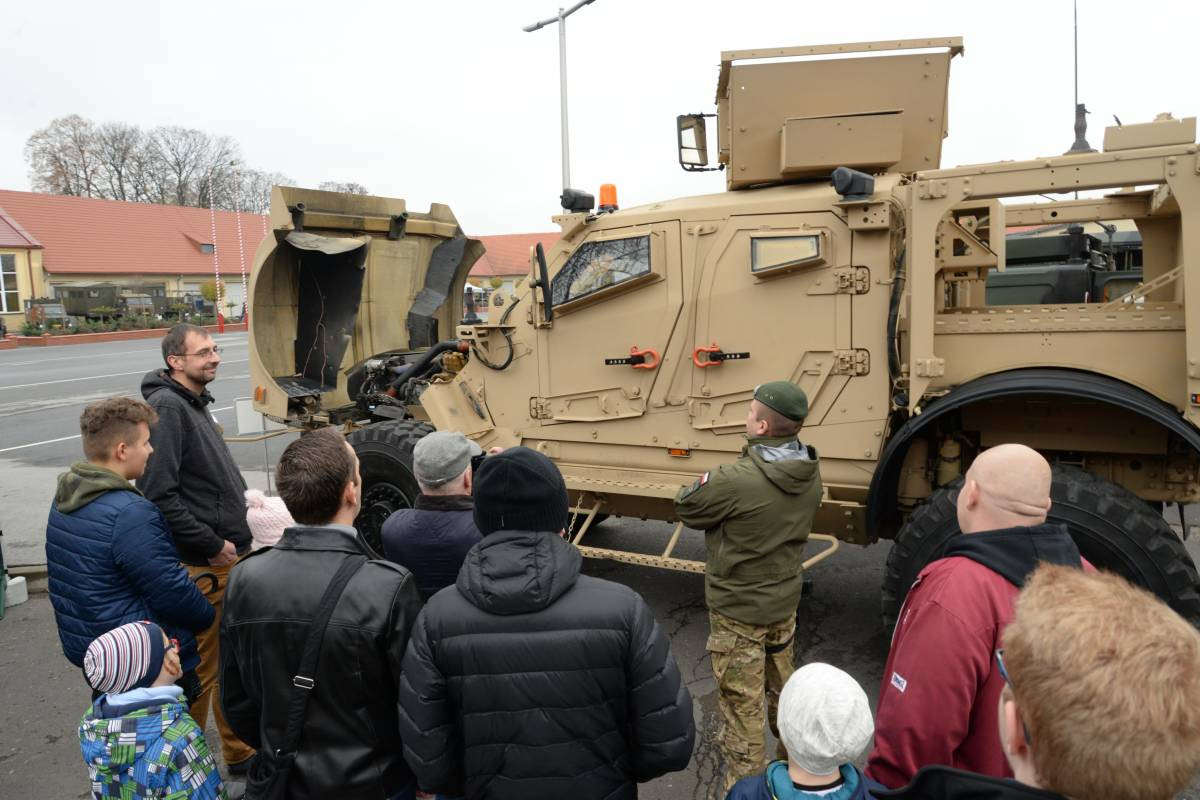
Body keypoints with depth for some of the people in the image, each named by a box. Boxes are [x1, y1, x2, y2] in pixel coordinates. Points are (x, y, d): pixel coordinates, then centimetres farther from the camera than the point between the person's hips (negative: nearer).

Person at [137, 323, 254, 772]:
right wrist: (213, 545, -19)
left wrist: (243, 524, 13)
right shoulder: (166, 407, -16)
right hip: (200, 567, -10)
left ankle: (240, 752, 34)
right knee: (198, 672, 3)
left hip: (228, 557, 10)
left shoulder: (196, 404, 15)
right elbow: (159, 494, -24)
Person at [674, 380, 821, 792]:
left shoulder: (738, 479, -31)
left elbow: (686, 507, -16)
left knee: (741, 703, 8)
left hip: (738, 609, -7)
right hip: (785, 601, 7)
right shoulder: (810, 473, -7)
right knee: (782, 688, 27)